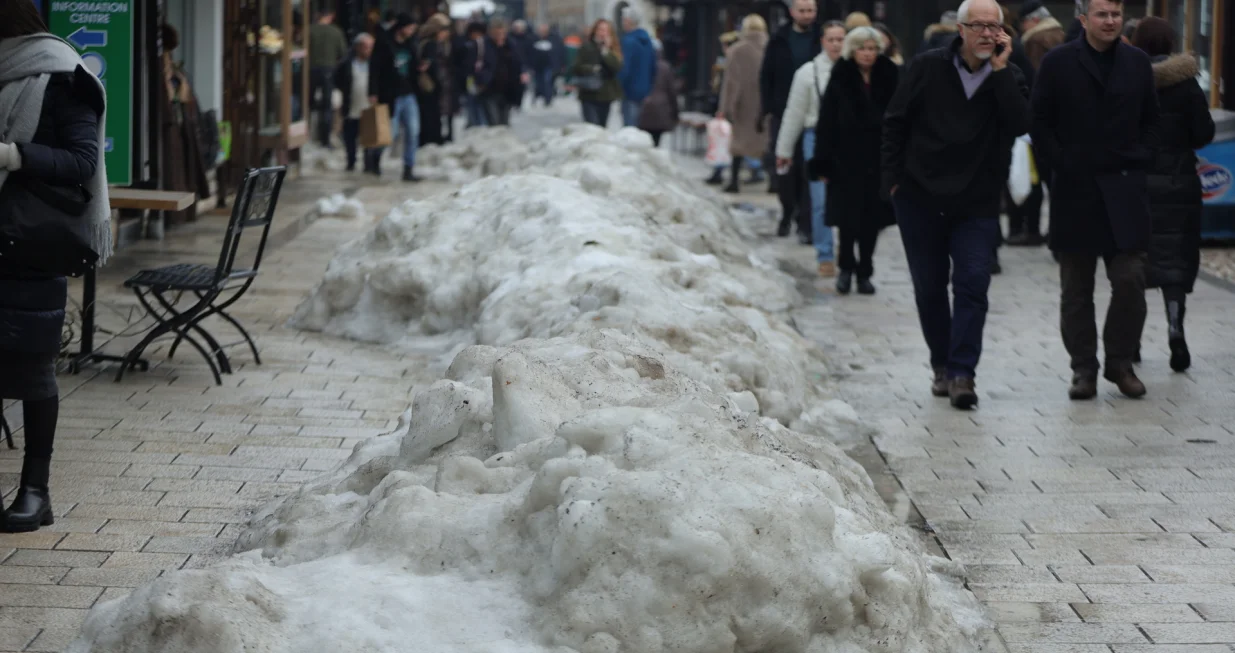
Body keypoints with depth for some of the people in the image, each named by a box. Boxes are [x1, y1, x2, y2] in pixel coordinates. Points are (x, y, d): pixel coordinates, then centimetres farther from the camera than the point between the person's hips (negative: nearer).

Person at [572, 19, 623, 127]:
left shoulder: (613, 49, 4)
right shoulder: (586, 48, -1)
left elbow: (617, 68, -12)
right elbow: (576, 68, -5)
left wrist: (606, 51, -17)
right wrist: (590, 69, -21)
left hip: (606, 94, 3)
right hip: (589, 95, -3)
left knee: (602, 127, 13)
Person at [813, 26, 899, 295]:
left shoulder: (889, 78, 2)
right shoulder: (840, 80, -1)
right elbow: (826, 123, -2)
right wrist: (823, 163, -6)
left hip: (879, 160, 1)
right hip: (847, 159, -1)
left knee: (872, 218, 5)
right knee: (848, 216, -2)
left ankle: (864, 273, 17)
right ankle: (846, 268, 18)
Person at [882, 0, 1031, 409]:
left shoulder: (1008, 79, 0)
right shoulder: (928, 68, -3)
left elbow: (1019, 125, -19)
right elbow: (895, 122, 4)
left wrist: (1000, 71, -19)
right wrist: (894, 177, -1)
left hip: (977, 205, 0)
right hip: (920, 198, 1)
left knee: (973, 284, -12)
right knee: (929, 288, 8)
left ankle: (962, 372, -12)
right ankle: (943, 366, 23)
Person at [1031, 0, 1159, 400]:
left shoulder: (1138, 63, 7)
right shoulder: (1059, 62, 0)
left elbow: (1150, 120, 14)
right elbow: (1041, 121, 2)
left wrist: (1139, 161, 3)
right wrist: (1060, 164, -5)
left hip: (1124, 188, 1)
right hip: (1074, 188, -1)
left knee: (1130, 280, -7)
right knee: (1076, 288, 5)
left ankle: (1120, 362, 9)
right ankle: (1084, 369, 13)